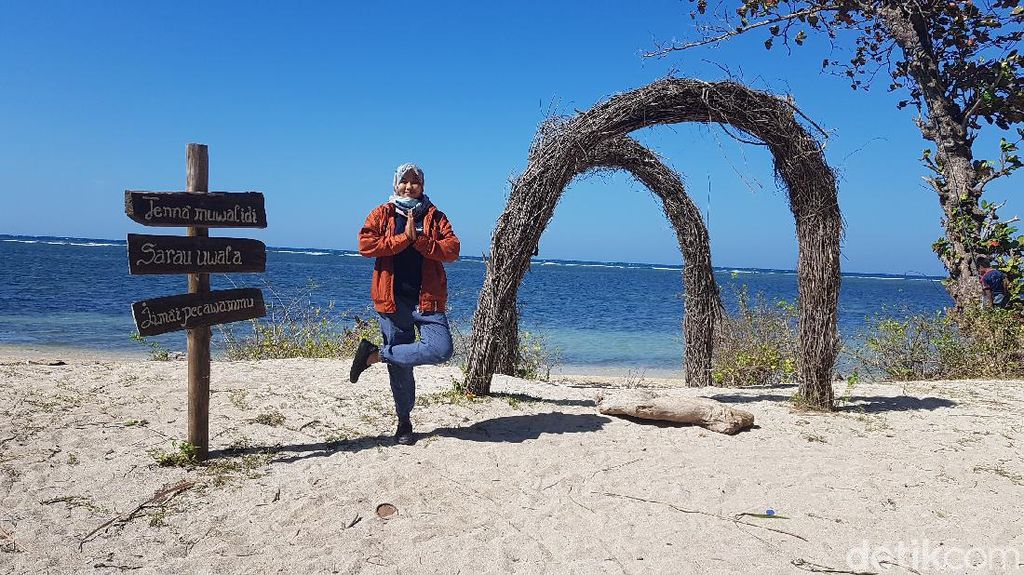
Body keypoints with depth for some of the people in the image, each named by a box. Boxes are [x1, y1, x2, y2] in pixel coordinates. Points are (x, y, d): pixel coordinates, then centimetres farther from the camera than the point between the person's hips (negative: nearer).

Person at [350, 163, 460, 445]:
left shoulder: (435, 217, 8)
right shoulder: (382, 214, 7)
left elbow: (452, 250, -5)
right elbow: (365, 244, -8)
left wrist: (419, 239, -15)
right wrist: (403, 238, -13)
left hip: (428, 298, 1)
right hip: (393, 298, -1)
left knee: (442, 349, -20)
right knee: (400, 367, 4)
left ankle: (375, 354, -4)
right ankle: (404, 422, 22)